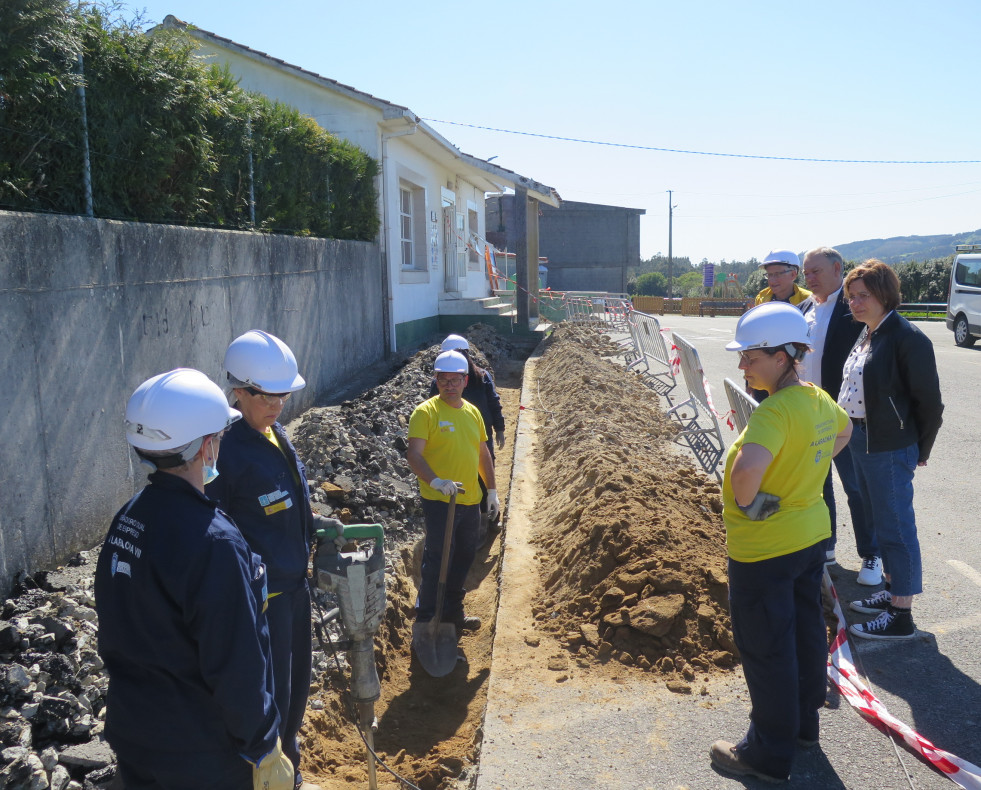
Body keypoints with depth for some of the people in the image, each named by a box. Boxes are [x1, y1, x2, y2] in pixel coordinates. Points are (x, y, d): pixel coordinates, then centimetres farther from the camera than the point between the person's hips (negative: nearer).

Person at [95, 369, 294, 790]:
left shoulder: (127, 518, -3)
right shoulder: (213, 542, -29)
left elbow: (114, 631, 9)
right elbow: (237, 666, -25)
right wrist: (263, 751, -13)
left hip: (131, 731, 7)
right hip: (200, 755, -7)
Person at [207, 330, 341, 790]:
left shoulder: (275, 435, 5)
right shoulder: (228, 448, -21)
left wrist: (314, 522, 2)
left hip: (294, 583, 9)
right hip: (260, 595, -9)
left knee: (297, 683, 22)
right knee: (271, 696, 5)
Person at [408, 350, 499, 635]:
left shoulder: (472, 412, 10)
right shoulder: (426, 412, -11)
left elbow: (483, 453, 18)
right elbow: (414, 455, -21)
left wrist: (492, 490, 17)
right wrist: (436, 481, -36)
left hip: (470, 501, 7)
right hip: (438, 502, -7)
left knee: (463, 559, 16)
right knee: (436, 560, -3)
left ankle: (453, 613, 33)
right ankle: (425, 619, 12)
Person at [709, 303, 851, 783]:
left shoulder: (775, 410, -28)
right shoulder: (818, 399, 1)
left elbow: (747, 467, -45)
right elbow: (843, 430, 24)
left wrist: (747, 502, -25)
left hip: (764, 549, -9)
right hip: (811, 535, 9)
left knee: (765, 649, 6)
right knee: (805, 631, 23)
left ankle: (769, 753, 22)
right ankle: (804, 721, 43)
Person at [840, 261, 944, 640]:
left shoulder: (908, 338, -17)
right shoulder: (866, 334, 10)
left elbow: (929, 403, -13)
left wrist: (920, 450, -5)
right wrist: (850, 431, 13)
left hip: (890, 448, -9)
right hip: (859, 438, 9)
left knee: (895, 528, 0)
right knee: (880, 521, 19)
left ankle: (901, 616, 9)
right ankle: (891, 590, 34)